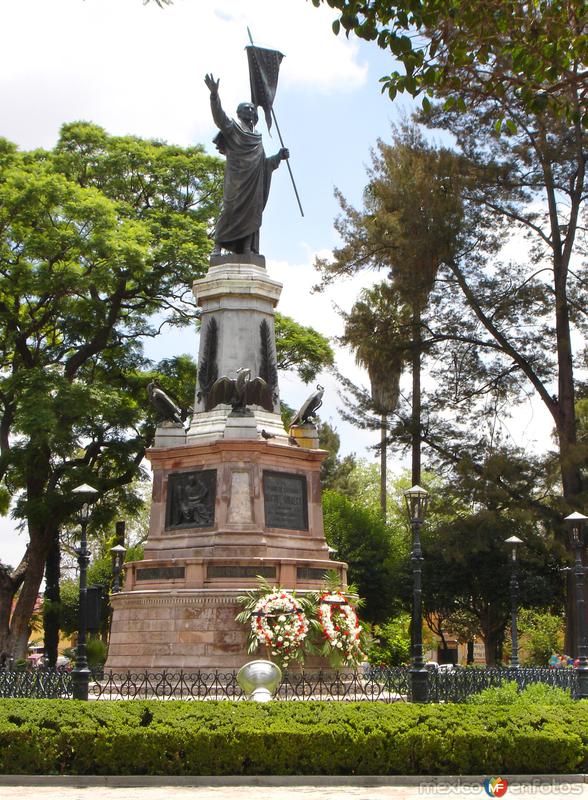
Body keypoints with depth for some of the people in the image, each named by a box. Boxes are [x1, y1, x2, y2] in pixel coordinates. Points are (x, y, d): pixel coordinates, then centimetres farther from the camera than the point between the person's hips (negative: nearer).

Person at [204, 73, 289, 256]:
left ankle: (246, 251, -10)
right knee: (230, 209, -17)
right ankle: (218, 245, -20)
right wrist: (214, 95, -23)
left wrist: (278, 157, 11)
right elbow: (219, 117, -8)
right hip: (236, 180, -5)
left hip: (253, 184, 5)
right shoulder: (232, 128, 12)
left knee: (251, 213, -5)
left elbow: (264, 164, 28)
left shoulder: (257, 140, 28)